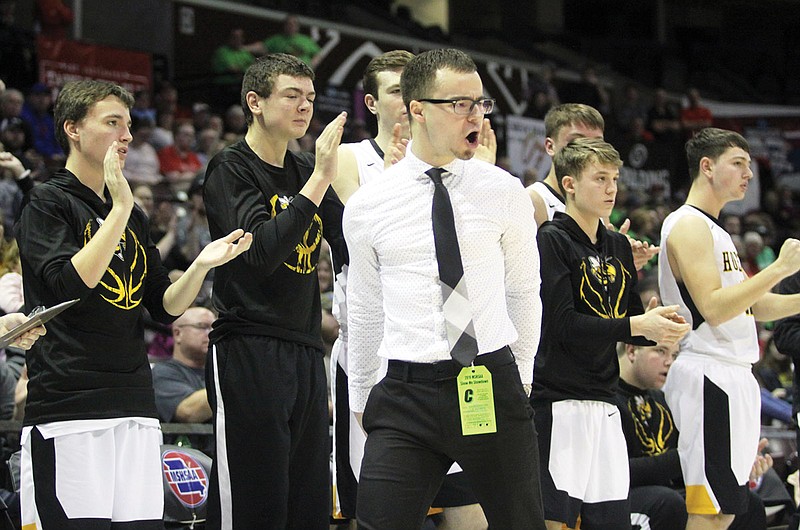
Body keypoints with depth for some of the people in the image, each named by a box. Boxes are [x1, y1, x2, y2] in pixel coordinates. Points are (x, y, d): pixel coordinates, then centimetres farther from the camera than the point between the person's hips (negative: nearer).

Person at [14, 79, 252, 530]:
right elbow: (70, 282, -16)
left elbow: (166, 307, 18)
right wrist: (119, 209, -16)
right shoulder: (48, 203, -1)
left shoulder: (133, 218, 20)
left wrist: (202, 265, -1)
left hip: (135, 407, 7)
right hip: (68, 405, -7)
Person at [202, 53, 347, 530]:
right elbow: (262, 250, -19)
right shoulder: (231, 169, -4)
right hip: (249, 350, -7)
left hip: (306, 351, 7)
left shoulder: (304, 170, 16)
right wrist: (321, 178, -20)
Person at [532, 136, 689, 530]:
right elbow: (562, 325, -17)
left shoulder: (619, 247, 16)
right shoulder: (551, 240, -8)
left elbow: (632, 320, 21)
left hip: (605, 402, 8)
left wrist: (660, 325, -2)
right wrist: (637, 325, -18)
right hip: (559, 403, -8)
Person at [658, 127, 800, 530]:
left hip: (734, 376, 10)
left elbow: (752, 306, 24)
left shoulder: (713, 231, 22)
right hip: (709, 375, -10)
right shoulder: (688, 226, -10)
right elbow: (713, 308, -21)